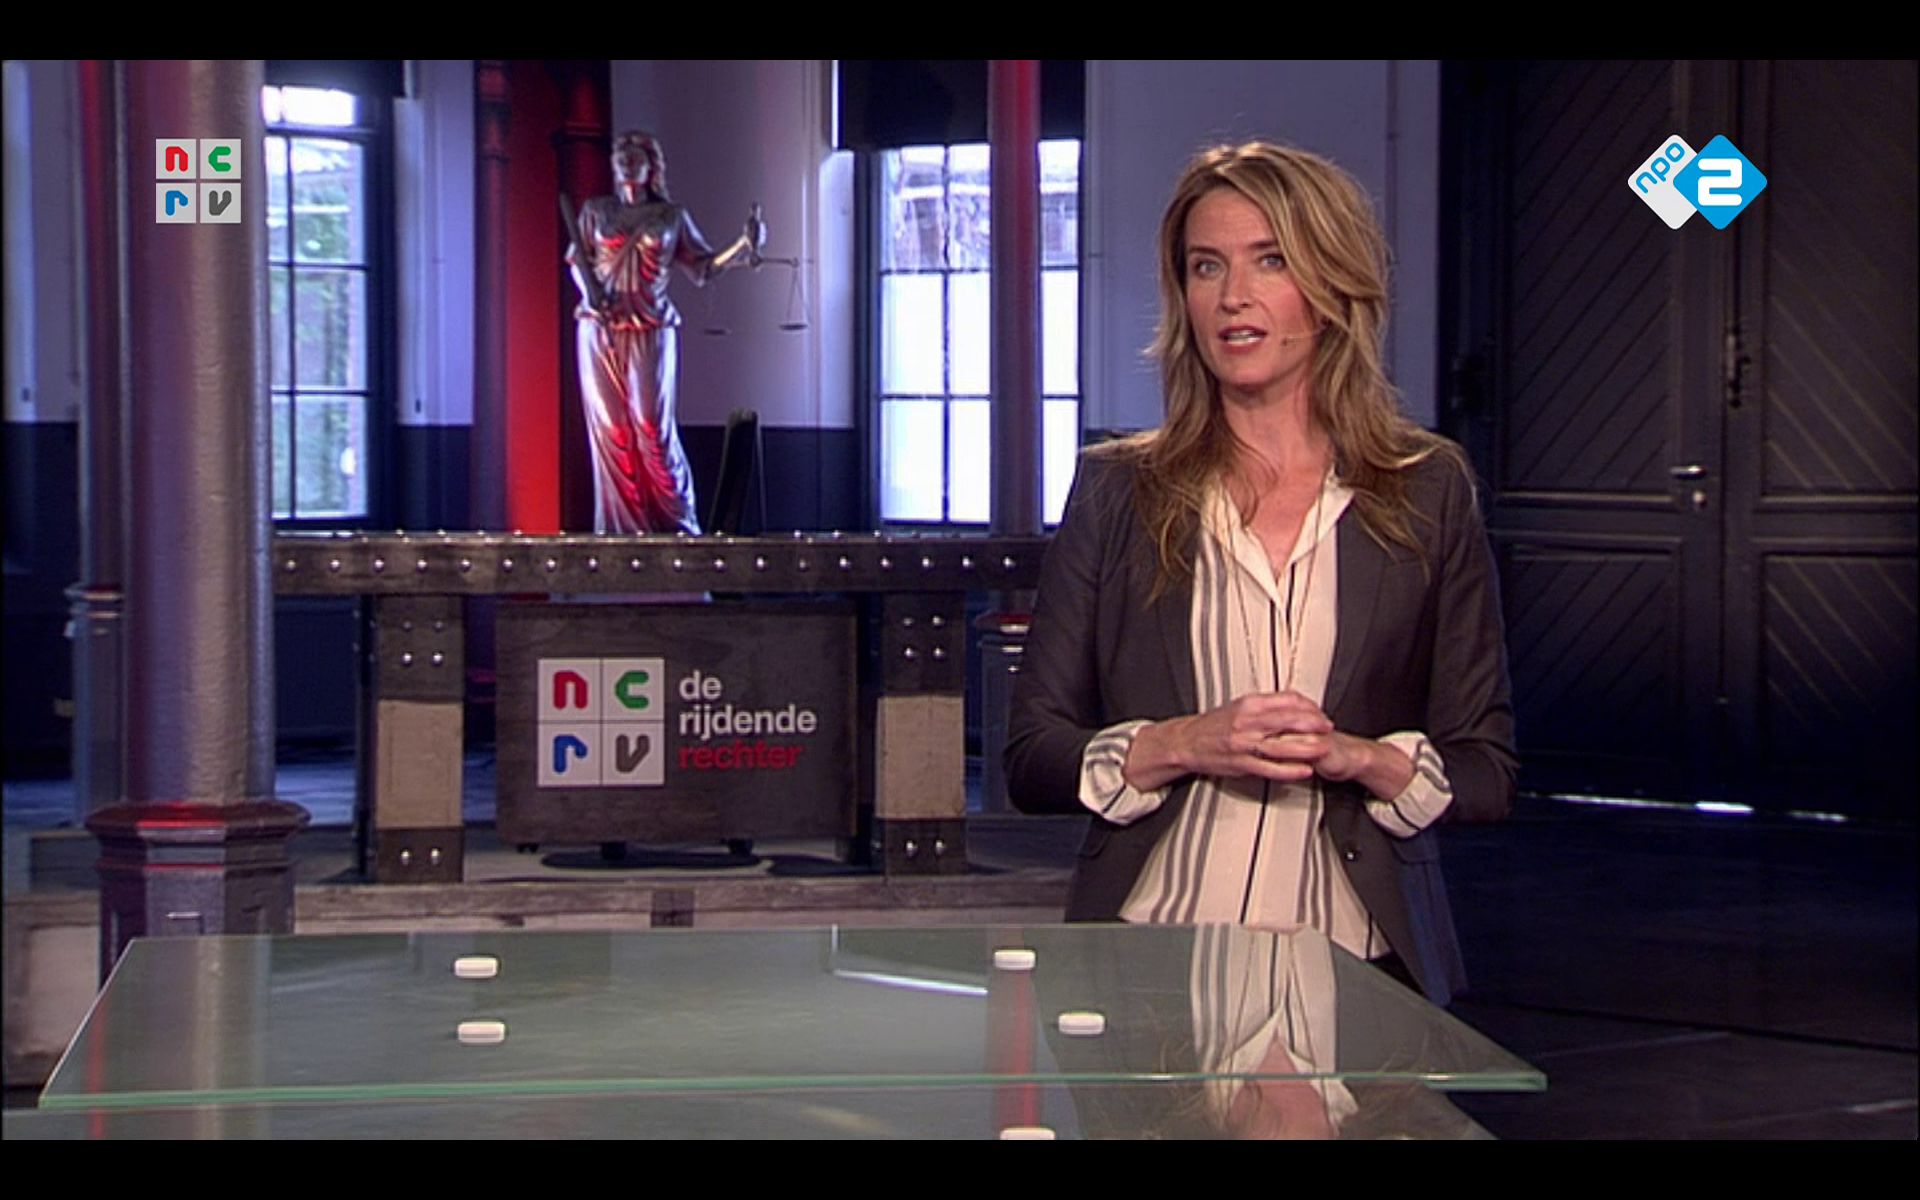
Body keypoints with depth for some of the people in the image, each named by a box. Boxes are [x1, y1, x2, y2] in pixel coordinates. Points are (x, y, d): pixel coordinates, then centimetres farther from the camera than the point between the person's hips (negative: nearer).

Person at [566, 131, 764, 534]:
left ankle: (676, 518, -3)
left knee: (652, 426, -9)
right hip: (601, 331, 2)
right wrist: (588, 289, -9)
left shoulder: (672, 217, 10)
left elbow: (702, 267, 9)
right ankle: (620, 519, 3)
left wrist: (744, 246, -4)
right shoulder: (595, 211, 12)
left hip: (651, 332, -2)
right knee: (608, 426, -2)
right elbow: (575, 258, 11)